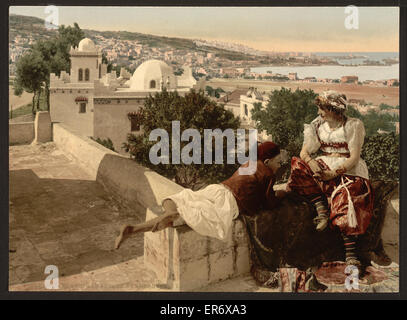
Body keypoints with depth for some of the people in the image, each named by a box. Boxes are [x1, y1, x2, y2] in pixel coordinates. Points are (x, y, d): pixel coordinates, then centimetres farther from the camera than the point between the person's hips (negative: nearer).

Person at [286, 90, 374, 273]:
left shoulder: (354, 125, -2)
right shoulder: (318, 126, 12)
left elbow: (354, 157, -10)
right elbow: (304, 152, 6)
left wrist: (335, 173, -24)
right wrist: (311, 162, -18)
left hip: (348, 170, -5)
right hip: (324, 167, 5)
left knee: (345, 196, -35)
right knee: (298, 166, -23)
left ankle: (351, 254, -34)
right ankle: (321, 208, -29)